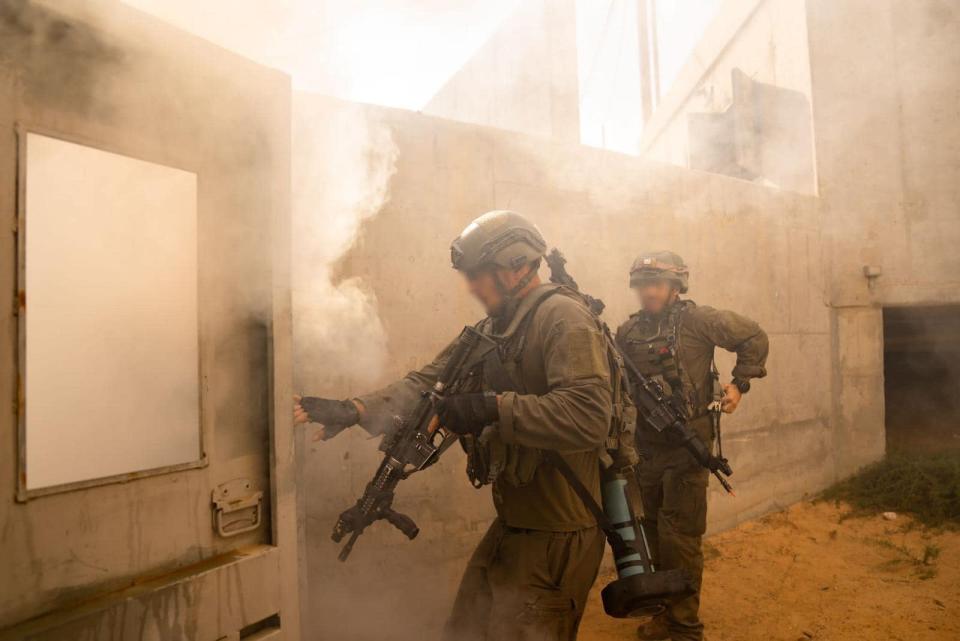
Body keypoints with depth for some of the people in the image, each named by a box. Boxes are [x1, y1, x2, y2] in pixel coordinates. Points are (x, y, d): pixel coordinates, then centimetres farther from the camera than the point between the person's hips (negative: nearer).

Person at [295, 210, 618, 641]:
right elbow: (428, 382, 7)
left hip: (556, 538, -8)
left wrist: (494, 407, -33)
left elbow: (589, 418, -31)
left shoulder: (564, 319, -19)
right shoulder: (492, 330, 9)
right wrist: (354, 410, -4)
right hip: (511, 525, 8)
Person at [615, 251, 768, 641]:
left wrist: (739, 383, -2)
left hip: (686, 445, -5)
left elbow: (754, 338, 2)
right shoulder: (628, 331, 6)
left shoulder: (697, 320, -7)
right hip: (646, 447, 5)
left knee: (679, 537, -1)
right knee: (649, 532, 15)